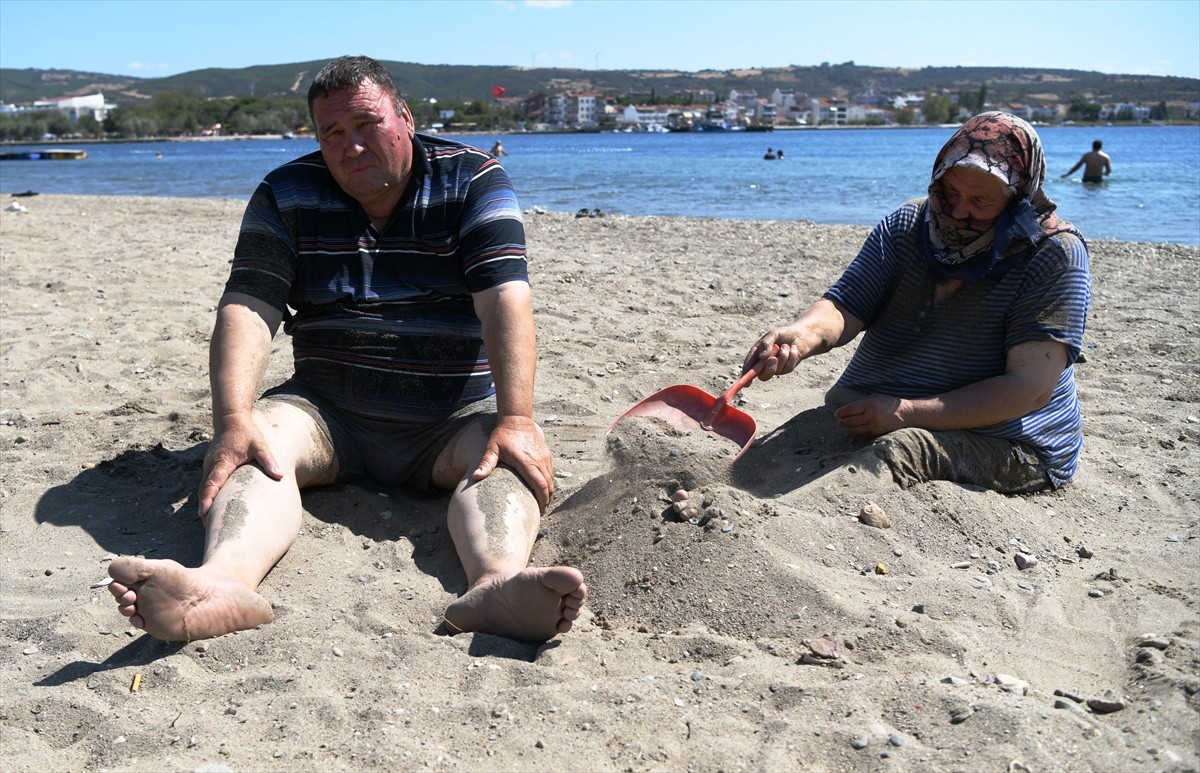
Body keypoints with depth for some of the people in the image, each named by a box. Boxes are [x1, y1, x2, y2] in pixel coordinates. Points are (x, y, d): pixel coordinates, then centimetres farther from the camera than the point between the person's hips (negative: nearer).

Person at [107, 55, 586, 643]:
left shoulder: (472, 181, -1)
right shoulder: (286, 196, 4)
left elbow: (505, 300, -15)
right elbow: (247, 308, -9)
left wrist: (515, 420, -30)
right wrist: (234, 420, -28)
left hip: (454, 415, -1)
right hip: (328, 411, 2)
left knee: (511, 458, -32)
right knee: (251, 449, -28)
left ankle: (498, 583, -60)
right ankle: (224, 581, -56)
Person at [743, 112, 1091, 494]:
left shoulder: (1055, 255, -12)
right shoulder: (907, 225, 4)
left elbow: (1032, 388, -19)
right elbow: (845, 307, -6)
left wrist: (908, 413, -24)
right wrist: (804, 333, -31)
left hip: (999, 443, -4)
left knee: (893, 453, -37)